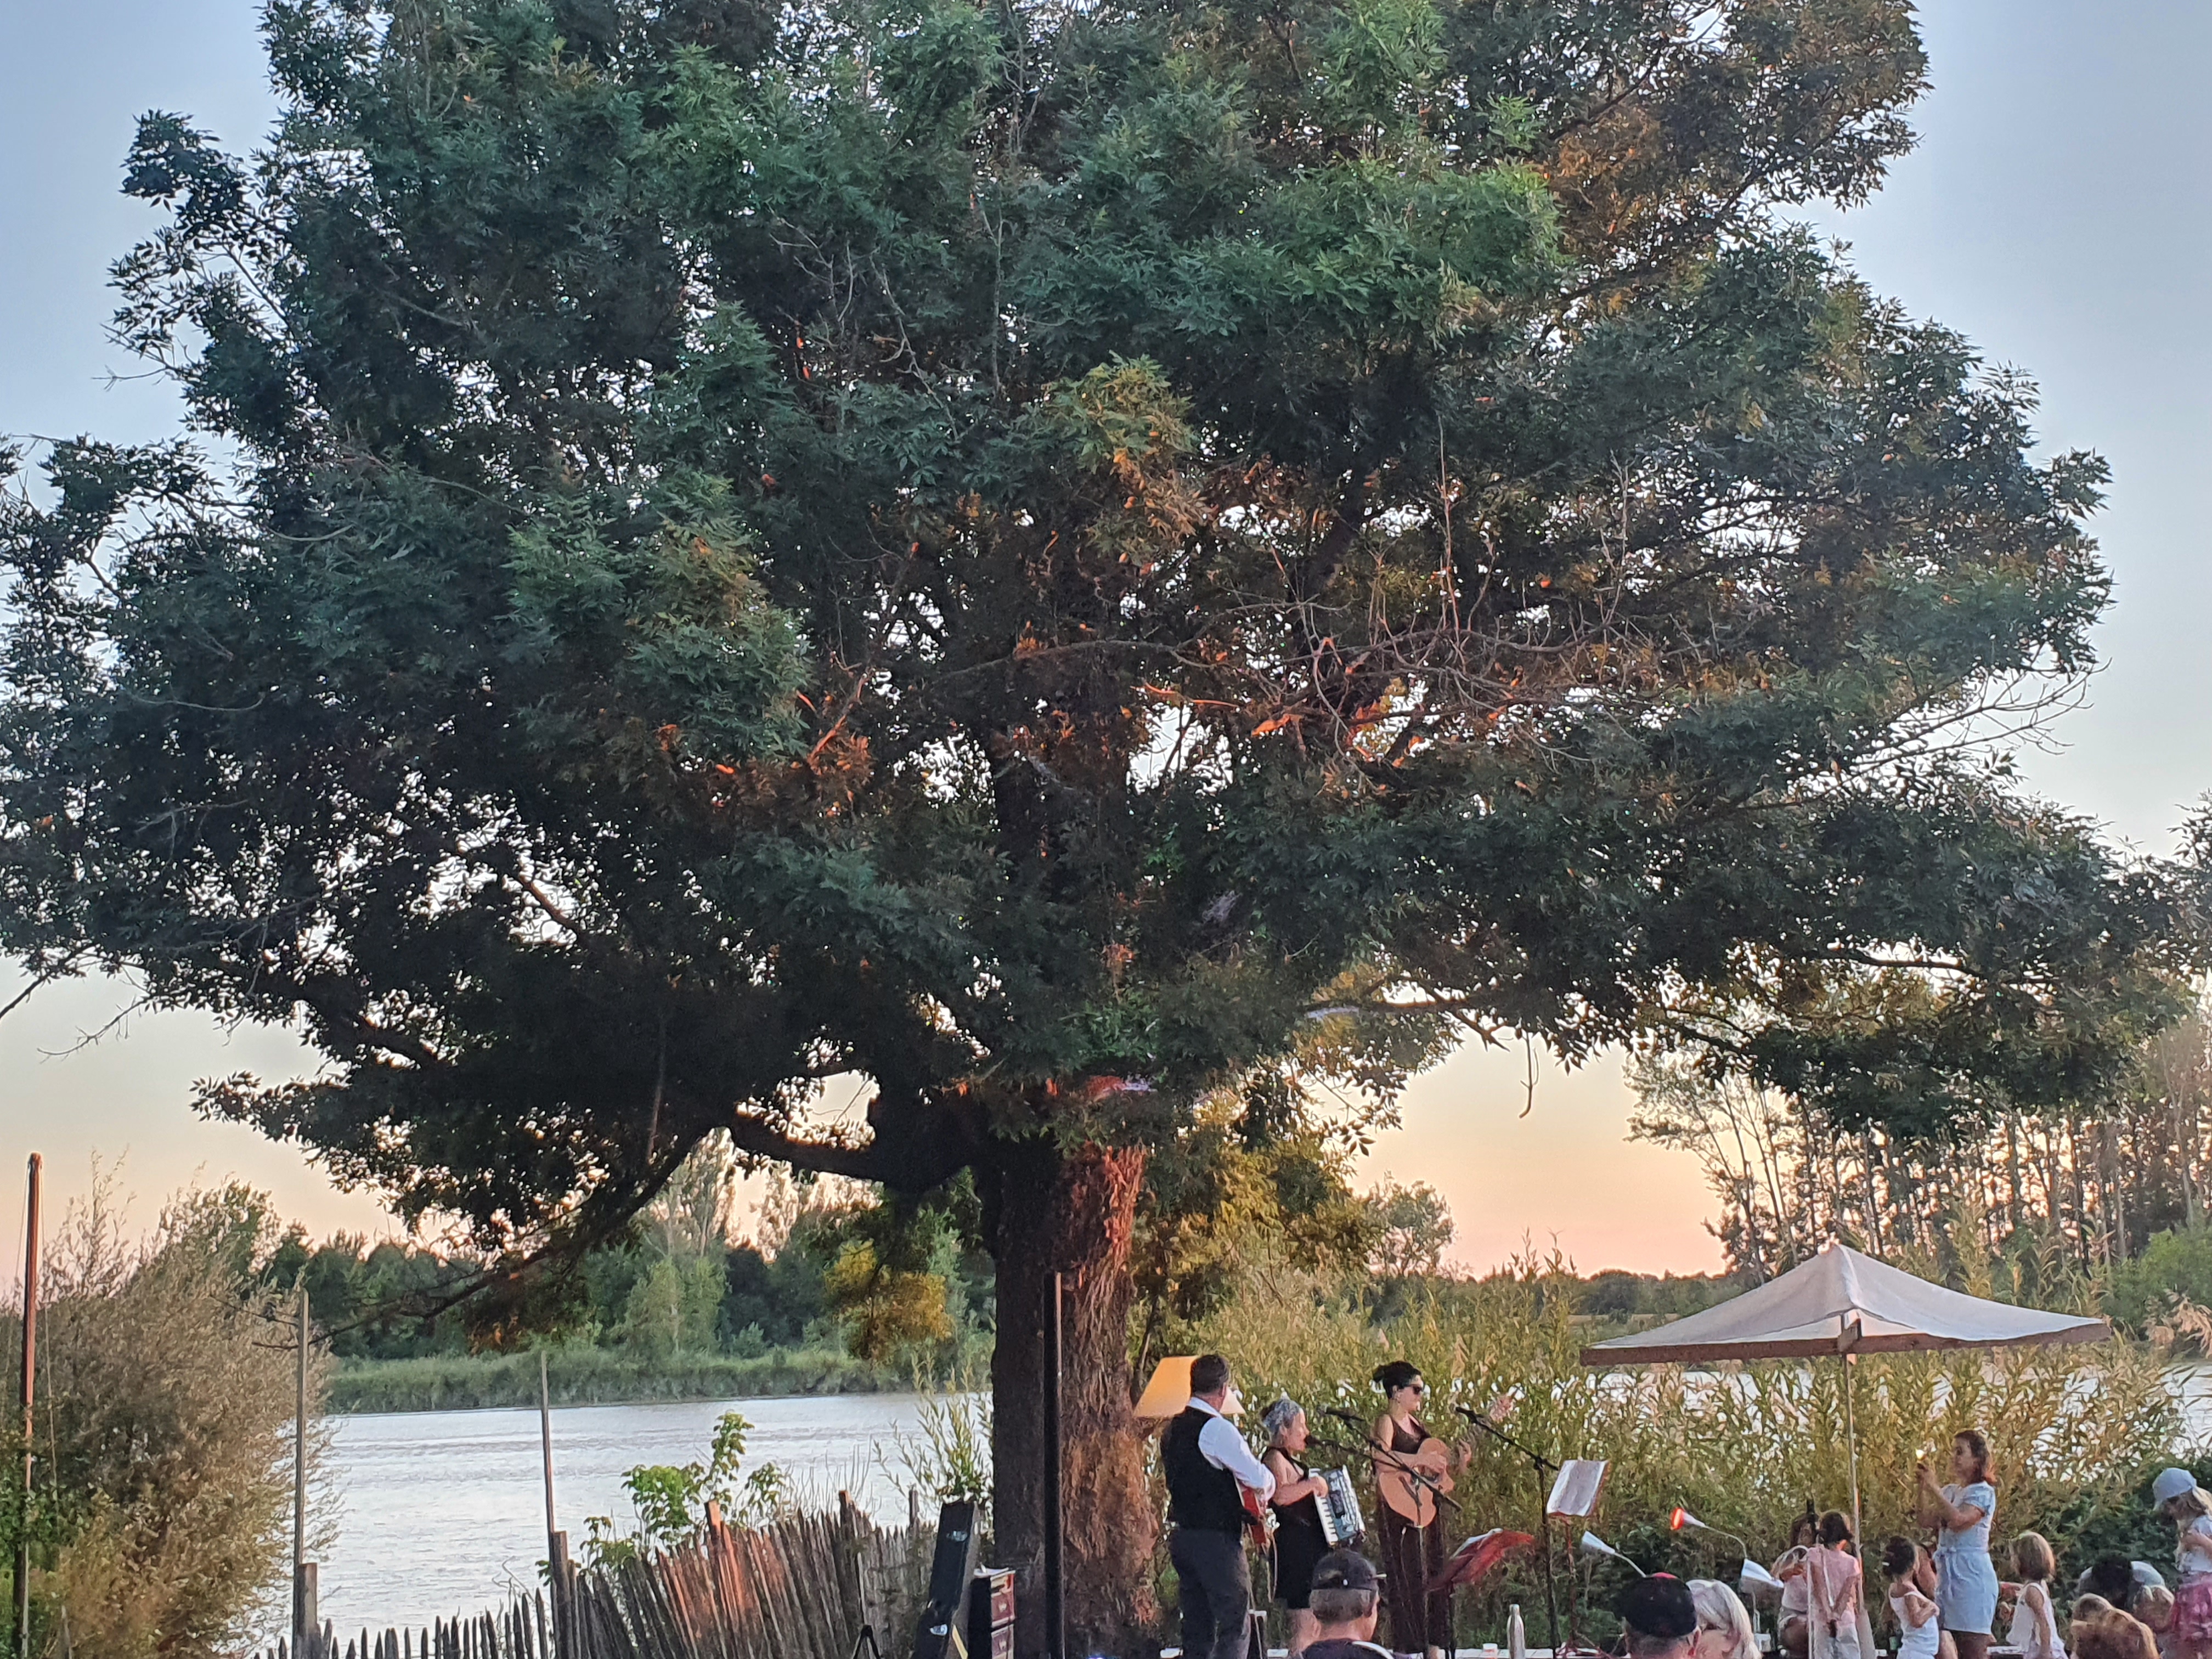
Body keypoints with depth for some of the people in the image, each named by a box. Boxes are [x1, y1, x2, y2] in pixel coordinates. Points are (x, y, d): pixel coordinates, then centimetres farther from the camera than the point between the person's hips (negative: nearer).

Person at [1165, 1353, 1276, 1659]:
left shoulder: (1173, 1429, 12)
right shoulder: (1216, 1428, -14)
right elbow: (1260, 1479, -14)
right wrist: (1266, 1489, 9)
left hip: (1181, 1537, 8)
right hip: (1216, 1540, -8)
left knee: (1197, 1628, 11)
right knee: (1233, 1626, -4)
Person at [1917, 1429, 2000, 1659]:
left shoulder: (1983, 1492, -4)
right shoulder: (1949, 1491, 18)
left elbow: (1958, 1518, -21)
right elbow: (1927, 1520, 8)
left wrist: (1933, 1487, -18)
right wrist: (1923, 1487, 2)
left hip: (1972, 1573, -8)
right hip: (1947, 1573, 8)